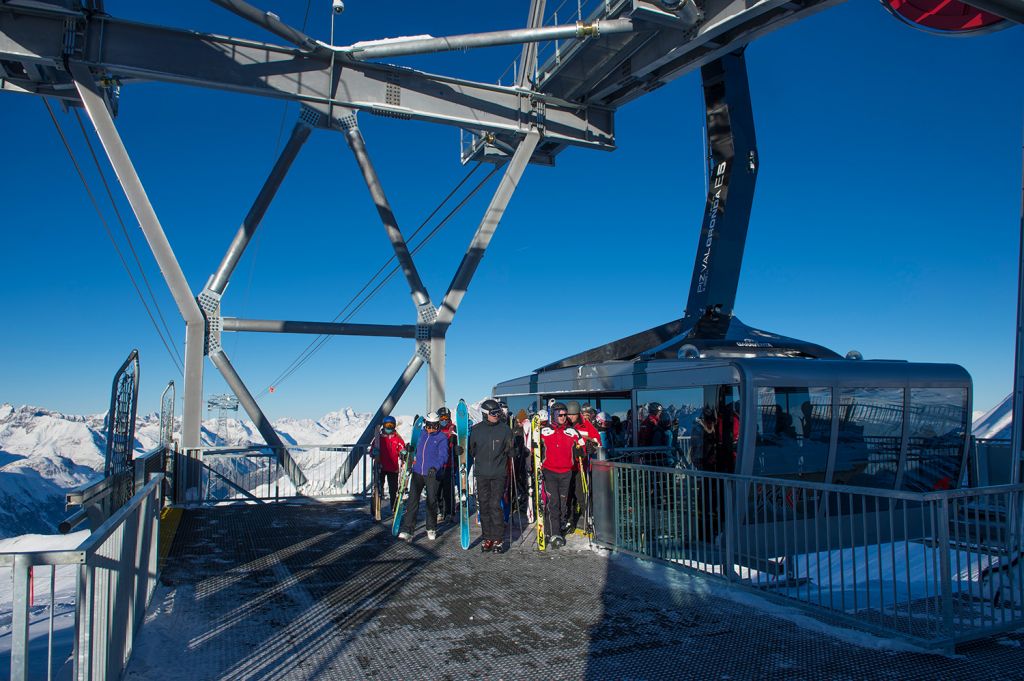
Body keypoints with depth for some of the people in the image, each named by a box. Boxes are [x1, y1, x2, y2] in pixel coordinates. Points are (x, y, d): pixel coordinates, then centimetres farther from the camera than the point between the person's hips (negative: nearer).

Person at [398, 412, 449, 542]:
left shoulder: (442, 438, -5)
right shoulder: (421, 434, 9)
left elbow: (443, 456, -17)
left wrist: (435, 467, -31)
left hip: (433, 474, -3)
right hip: (417, 472, 3)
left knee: (432, 501, 6)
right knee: (413, 501, -5)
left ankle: (431, 529, 23)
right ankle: (407, 530, -7)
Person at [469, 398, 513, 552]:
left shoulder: (505, 429, -2)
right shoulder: (476, 430, 2)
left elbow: (509, 451, 4)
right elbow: (471, 450, 12)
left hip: (499, 474, -2)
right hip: (482, 474, 2)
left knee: (495, 505, -7)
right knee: (484, 505, 5)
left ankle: (498, 539, 2)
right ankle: (487, 538, 15)